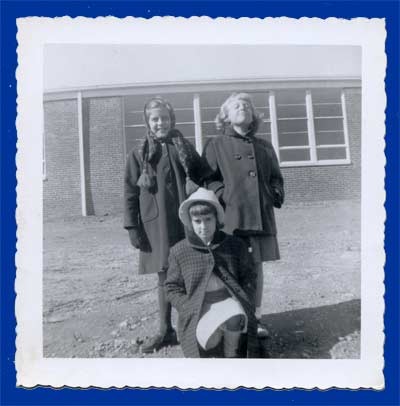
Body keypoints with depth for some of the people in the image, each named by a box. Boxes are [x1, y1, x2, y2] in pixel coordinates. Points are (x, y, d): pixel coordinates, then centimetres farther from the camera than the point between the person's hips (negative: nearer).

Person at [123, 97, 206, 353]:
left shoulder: (184, 148, 10)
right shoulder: (139, 155, 6)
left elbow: (202, 180, 10)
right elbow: (130, 193, 3)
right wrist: (132, 227, -3)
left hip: (187, 221, 1)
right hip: (157, 225, 0)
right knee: (165, 276, 9)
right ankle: (166, 331, 25)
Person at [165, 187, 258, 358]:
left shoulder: (235, 245, 4)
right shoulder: (179, 251, 1)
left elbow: (248, 278, 12)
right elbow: (173, 288, 7)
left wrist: (242, 301, -5)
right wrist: (190, 310, -8)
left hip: (229, 300, 1)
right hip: (198, 309, 0)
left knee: (236, 320, -33)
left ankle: (234, 355, -3)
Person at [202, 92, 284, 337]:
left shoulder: (265, 146, 19)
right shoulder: (216, 146, 7)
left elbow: (276, 177, 23)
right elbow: (208, 179, 0)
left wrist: (276, 195, 5)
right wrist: (225, 196, -13)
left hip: (261, 215, 4)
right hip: (231, 215, -4)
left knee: (257, 266, 9)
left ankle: (255, 319, 23)